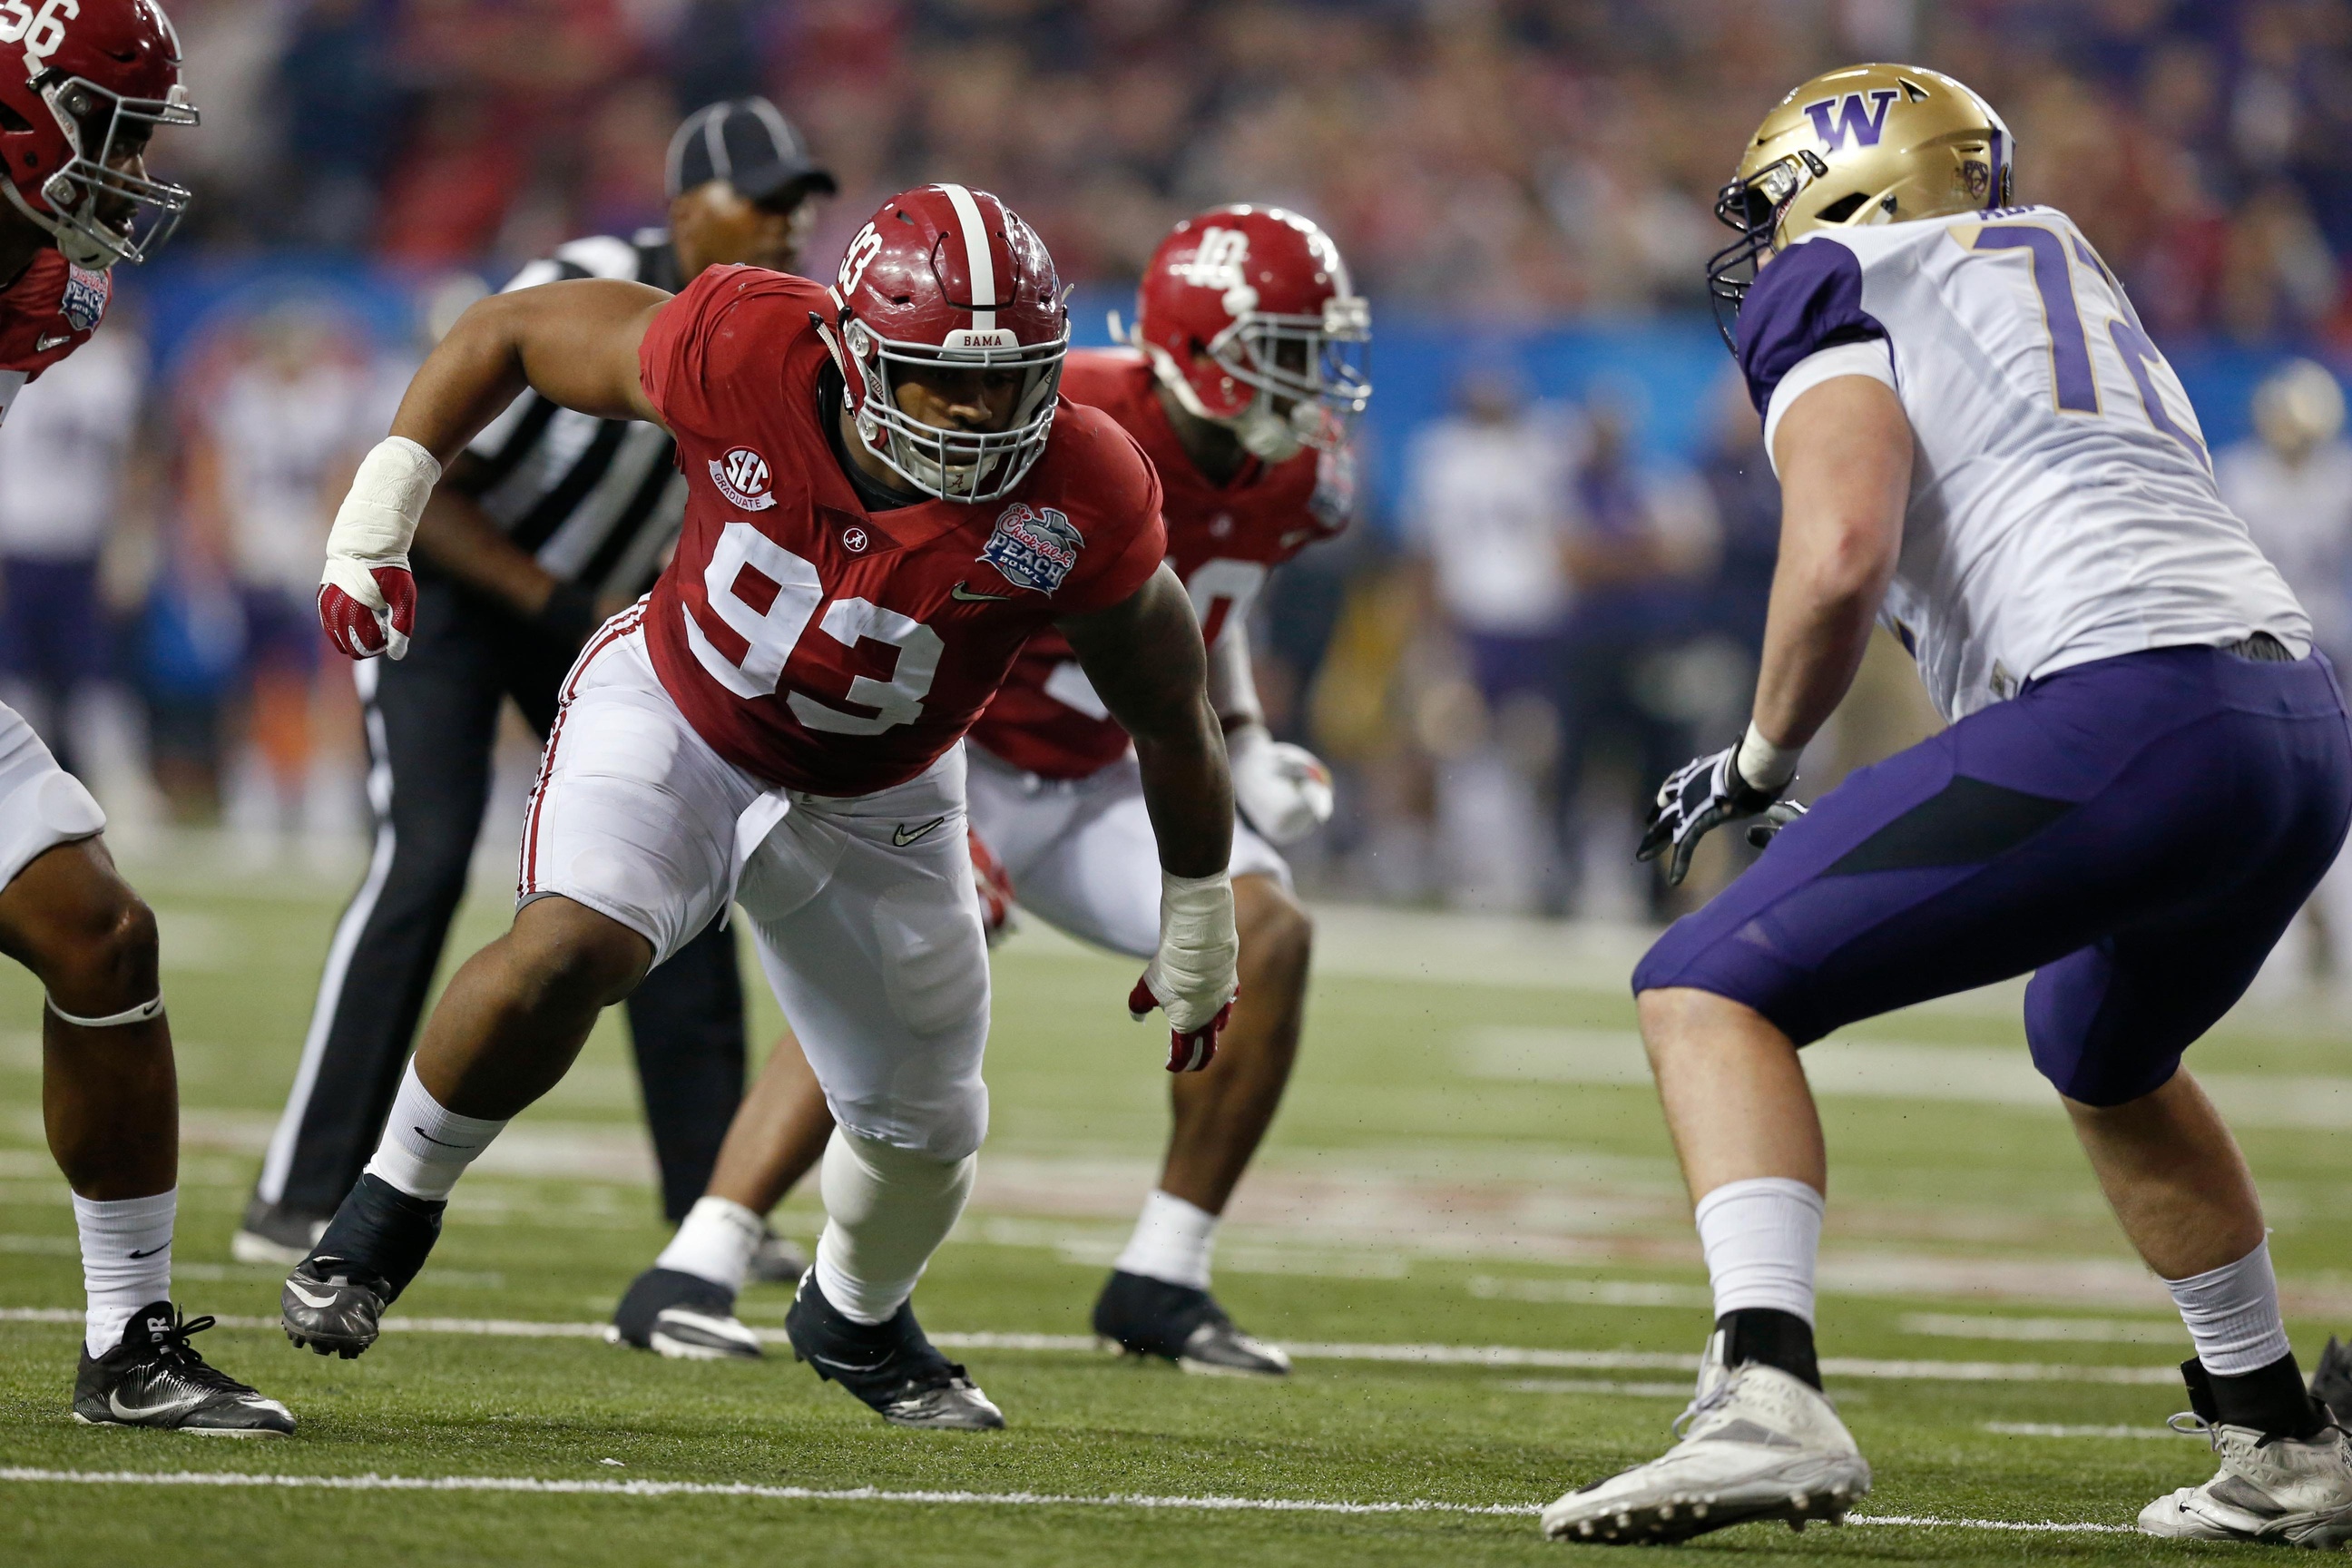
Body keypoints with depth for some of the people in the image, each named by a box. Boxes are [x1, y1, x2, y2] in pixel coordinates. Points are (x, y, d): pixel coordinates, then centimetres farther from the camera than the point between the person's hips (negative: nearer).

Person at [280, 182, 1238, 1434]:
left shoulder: (1080, 504, -29)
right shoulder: (743, 356, -31)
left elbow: (1173, 721, -11)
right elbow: (509, 332, -13)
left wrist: (1197, 938, 0)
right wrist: (377, 518, -16)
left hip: (872, 805, 2)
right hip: (671, 716, -2)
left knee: (926, 1130, 10)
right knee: (570, 947, -31)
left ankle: (857, 1322, 46)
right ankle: (392, 1208, -8)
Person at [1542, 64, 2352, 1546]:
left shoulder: (1835, 287, 7)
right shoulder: (2070, 269, 31)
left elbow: (1840, 555, -9)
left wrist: (1758, 764, 6)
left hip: (2128, 711, -8)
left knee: (1709, 993, -3)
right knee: (2104, 1053, 36)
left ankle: (1769, 1396, -23)